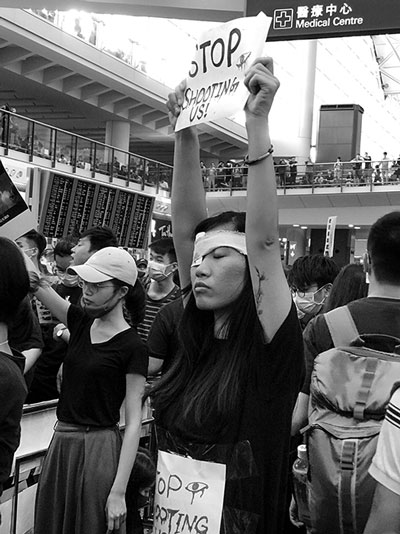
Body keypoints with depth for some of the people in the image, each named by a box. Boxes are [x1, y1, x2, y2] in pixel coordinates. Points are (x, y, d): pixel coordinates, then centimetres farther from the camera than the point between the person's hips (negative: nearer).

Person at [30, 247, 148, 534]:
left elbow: (133, 422, -14)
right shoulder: (81, 322, 5)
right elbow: (39, 286, -2)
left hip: (99, 447, -6)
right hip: (61, 442, 6)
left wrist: (118, 492, -18)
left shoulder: (132, 347, -13)